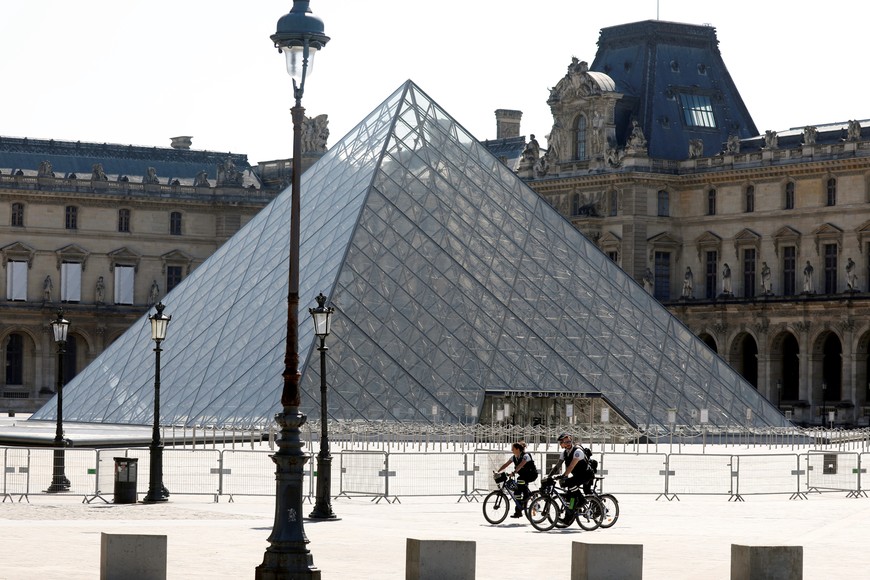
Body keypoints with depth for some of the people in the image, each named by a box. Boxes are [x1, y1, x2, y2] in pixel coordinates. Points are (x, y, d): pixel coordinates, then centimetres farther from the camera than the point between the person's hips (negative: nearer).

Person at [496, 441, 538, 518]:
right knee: (516, 491, -3)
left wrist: (514, 472, -51)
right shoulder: (514, 457, 1)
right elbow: (505, 465, -4)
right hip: (523, 475, 8)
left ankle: (526, 497, -18)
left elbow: (520, 465, -37)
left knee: (520, 480, -36)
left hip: (532, 474, -8)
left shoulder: (526, 456, -22)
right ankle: (518, 511, 3)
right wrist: (497, 471, -16)